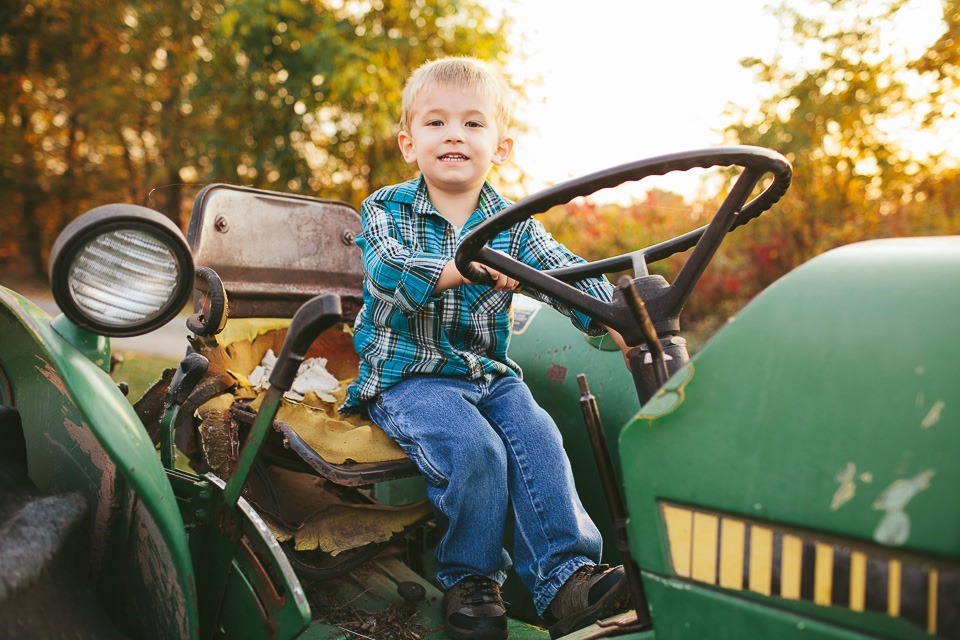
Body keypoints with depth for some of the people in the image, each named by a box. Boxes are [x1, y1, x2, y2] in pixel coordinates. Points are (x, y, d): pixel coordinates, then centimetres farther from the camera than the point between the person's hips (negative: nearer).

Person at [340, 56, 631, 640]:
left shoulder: (513, 224, 8)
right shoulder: (386, 209, 1)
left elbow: (566, 273, -5)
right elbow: (391, 269, -20)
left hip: (490, 373, 4)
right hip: (408, 376, -3)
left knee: (538, 437, -21)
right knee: (474, 448, -26)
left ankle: (564, 577, -16)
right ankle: (470, 580, -4)